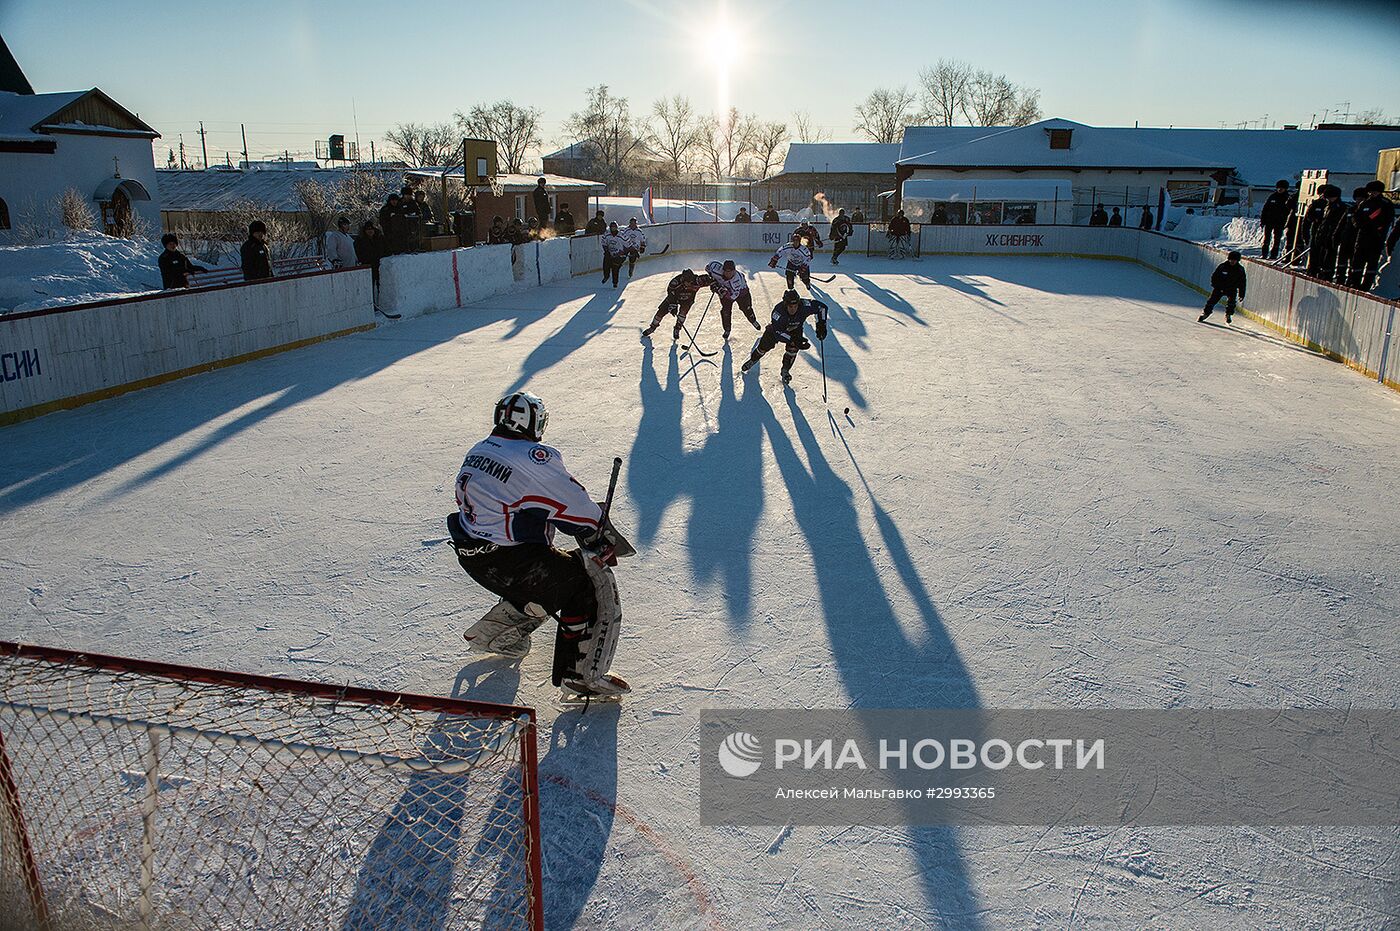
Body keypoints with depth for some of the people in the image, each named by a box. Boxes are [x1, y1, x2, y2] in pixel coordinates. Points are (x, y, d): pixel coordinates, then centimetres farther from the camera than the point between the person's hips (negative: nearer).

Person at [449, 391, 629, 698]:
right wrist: (604, 543, 1)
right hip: (509, 561, -9)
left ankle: (492, 632, 39)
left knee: (541, 582, 28)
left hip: (469, 553, 9)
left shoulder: (477, 451, 8)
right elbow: (581, 511, -14)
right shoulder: (536, 458, -17)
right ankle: (580, 673, 0)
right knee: (588, 584, -1)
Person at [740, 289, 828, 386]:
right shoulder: (778, 311, -43)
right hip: (776, 330, -2)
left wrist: (821, 324, -26)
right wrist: (794, 340, -53)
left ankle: (785, 370, 9)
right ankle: (753, 359, 45)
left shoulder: (804, 306, -36)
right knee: (765, 345, 11)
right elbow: (777, 333, -44)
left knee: (793, 349, -17)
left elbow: (821, 306, -20)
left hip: (795, 330, 2)